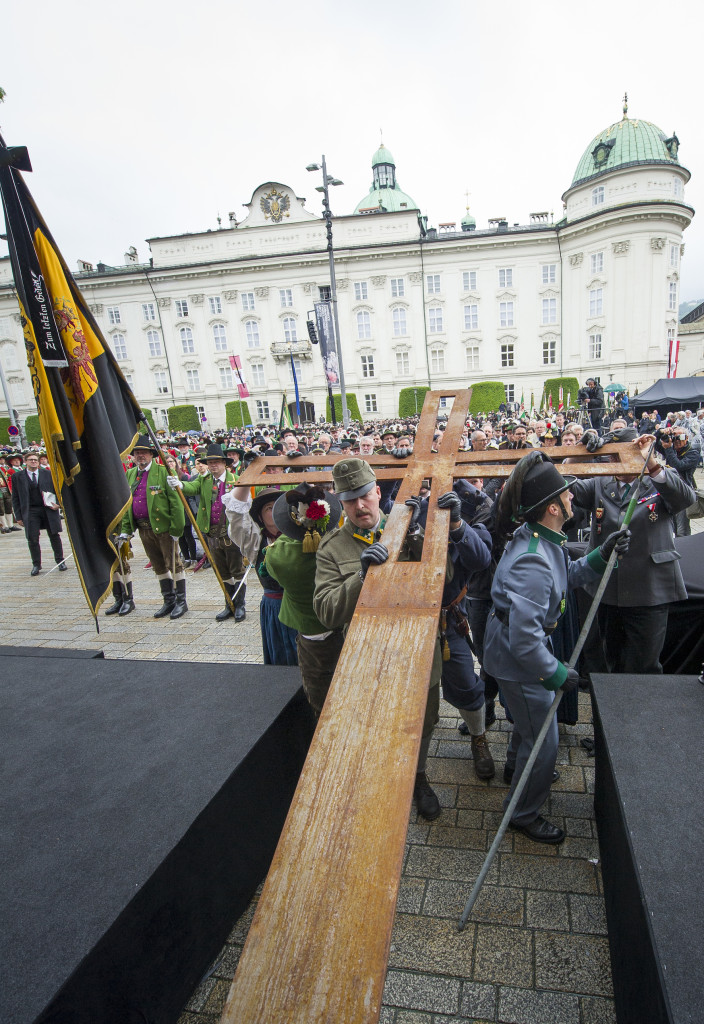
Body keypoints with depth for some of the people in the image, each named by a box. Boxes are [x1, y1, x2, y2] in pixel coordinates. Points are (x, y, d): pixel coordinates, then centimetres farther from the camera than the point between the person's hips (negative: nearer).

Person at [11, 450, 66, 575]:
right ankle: (36, 565, 12)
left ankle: (60, 561, 19)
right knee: (32, 539, -1)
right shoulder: (17, 477, 4)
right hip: (30, 511, 0)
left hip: (49, 509, 0)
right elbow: (15, 498, 5)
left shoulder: (48, 473, 5)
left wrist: (57, 503, -7)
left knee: (54, 536, 6)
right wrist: (18, 516, 0)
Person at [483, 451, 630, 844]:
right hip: (518, 658, -10)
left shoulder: (543, 538, -6)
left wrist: (600, 556, -4)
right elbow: (525, 639, -34)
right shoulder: (532, 561, -37)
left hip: (522, 644, 10)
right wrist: (558, 674, -21)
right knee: (543, 738, 10)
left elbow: (567, 576, 10)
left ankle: (518, 767, 61)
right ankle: (523, 814, 35)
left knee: (533, 713, 33)